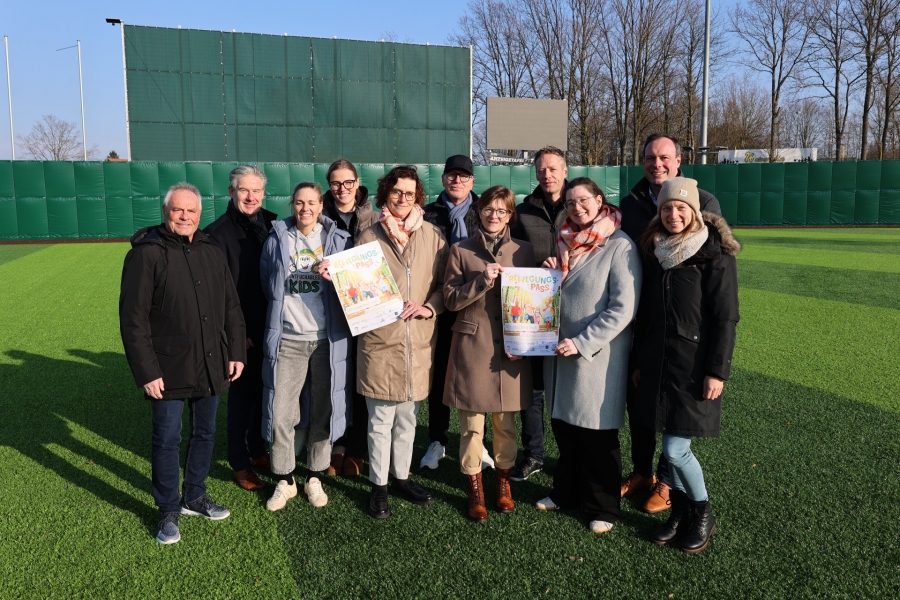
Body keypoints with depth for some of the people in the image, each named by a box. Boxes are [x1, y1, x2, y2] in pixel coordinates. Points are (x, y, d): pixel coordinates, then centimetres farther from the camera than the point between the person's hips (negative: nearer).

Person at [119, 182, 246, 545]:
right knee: (167, 439, 5)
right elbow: (133, 319, -12)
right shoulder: (146, 255, -9)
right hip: (168, 371, -5)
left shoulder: (212, 254, 9)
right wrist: (146, 371, -15)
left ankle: (195, 497, 35)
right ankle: (169, 511, 23)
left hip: (211, 367, 6)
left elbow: (231, 308, 13)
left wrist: (237, 352, 6)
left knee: (205, 433, 16)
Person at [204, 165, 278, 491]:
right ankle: (240, 463, 21)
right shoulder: (218, 233, -7)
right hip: (240, 332, -4)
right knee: (241, 394, 6)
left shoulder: (274, 225, 5)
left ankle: (258, 449, 33)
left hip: (272, 327, 4)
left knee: (265, 391, 15)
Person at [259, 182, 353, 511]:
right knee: (280, 413, 0)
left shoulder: (339, 239, 3)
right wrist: (282, 311, 13)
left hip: (328, 339, 0)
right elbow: (266, 283, 16)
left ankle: (314, 478, 26)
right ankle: (284, 481, 19)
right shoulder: (277, 239, 5)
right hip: (287, 339, 0)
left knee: (323, 411, 9)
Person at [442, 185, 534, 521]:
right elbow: (451, 299, -1)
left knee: (505, 423, 9)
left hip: (510, 347, 1)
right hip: (472, 346, -1)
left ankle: (503, 481, 29)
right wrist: (482, 281, -13)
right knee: (472, 425, 3)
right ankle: (474, 489, 19)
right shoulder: (460, 251, 4)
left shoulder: (523, 251, 8)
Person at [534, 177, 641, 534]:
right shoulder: (567, 243, 10)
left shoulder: (619, 247, -11)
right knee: (563, 425, 15)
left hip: (598, 356, -6)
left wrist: (582, 343, -18)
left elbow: (623, 309, -17)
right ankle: (567, 492, 35)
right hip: (560, 352, 6)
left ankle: (603, 507, 22)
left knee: (596, 432, 4)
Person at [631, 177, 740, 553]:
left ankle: (702, 514, 19)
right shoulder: (655, 252, 9)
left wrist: (718, 370, -14)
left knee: (675, 449, -5)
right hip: (657, 364, 6)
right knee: (671, 446, 12)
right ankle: (680, 512, 29)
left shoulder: (715, 255, -8)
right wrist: (639, 363, 15)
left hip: (694, 366, -5)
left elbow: (726, 318, -10)